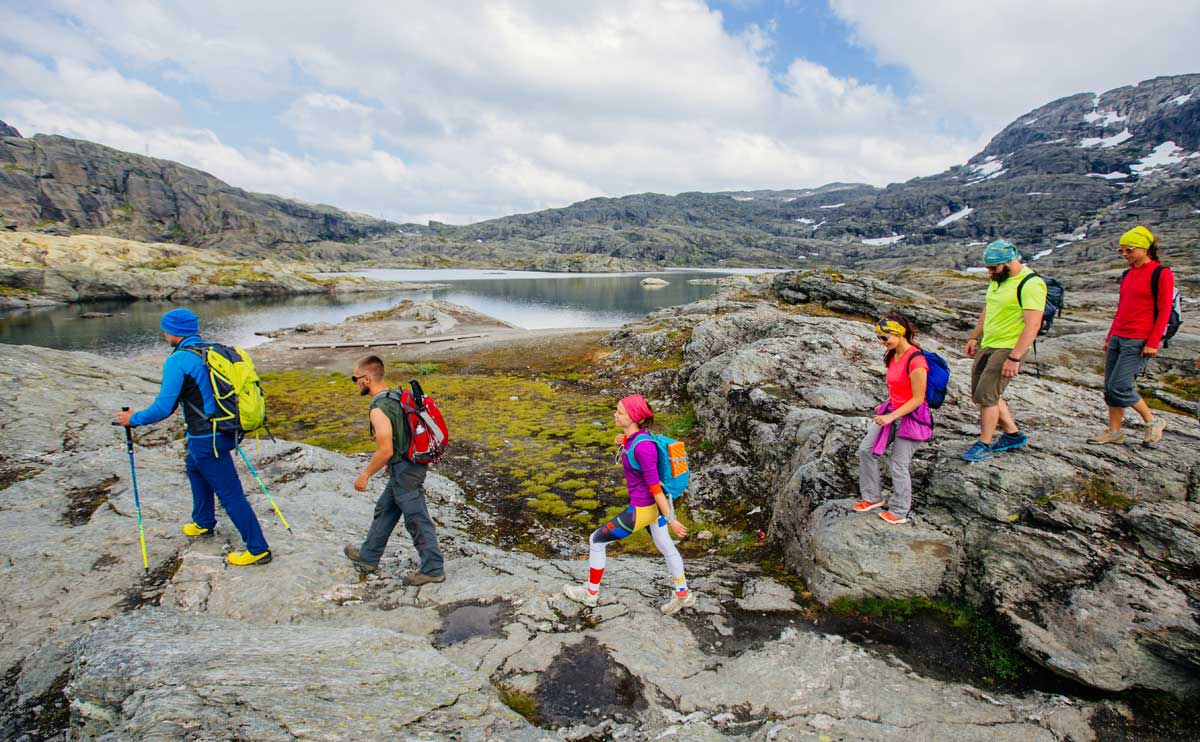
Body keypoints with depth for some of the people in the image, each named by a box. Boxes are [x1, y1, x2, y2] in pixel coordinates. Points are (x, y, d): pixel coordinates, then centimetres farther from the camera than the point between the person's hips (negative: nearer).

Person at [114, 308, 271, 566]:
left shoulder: (178, 361, -16)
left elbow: (164, 408, -17)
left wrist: (133, 419, 0)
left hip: (206, 440, -9)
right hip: (224, 430, 9)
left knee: (230, 494, -2)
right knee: (195, 468, 32)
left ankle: (258, 549, 4)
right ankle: (204, 524, 46)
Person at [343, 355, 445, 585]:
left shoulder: (378, 409, -23)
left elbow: (385, 451, -24)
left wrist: (364, 475, -10)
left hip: (403, 471, -10)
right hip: (410, 463, 10)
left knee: (417, 521, 3)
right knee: (384, 510, 24)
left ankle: (432, 570, 16)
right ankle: (368, 557, 41)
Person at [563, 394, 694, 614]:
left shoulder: (643, 446, -31)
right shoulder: (634, 435, -5)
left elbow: (655, 486, -26)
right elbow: (630, 462, 16)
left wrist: (670, 519, -19)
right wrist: (620, 445, -3)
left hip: (642, 509, -9)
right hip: (651, 504, 9)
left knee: (597, 539, 8)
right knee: (666, 547, 24)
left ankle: (591, 592, 28)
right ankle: (683, 595, 43)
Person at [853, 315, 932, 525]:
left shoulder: (915, 361, -24)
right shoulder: (892, 355, 3)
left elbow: (917, 399, -20)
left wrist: (891, 416, -23)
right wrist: (886, 408, 14)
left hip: (911, 416, -9)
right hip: (892, 411, 9)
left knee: (898, 464, 0)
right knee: (866, 450, 6)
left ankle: (899, 513, 18)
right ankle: (873, 497, 22)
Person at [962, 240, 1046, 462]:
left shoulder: (1031, 284, -18)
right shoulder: (997, 279, 10)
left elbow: (1032, 325, -23)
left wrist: (1014, 358, -26)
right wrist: (974, 337, 21)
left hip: (1009, 349, -9)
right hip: (987, 346, 9)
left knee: (986, 396, -9)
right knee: (984, 395, 13)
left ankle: (984, 445, 6)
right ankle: (1013, 435, 29)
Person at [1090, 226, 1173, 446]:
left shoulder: (1161, 274, -7)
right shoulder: (1128, 274, 14)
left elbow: (1164, 312, -10)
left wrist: (1153, 343, -15)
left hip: (1139, 342, -7)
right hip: (1117, 338, 7)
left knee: (1119, 387, -10)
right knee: (1110, 387, 6)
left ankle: (1153, 422, 11)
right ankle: (1114, 431, 15)